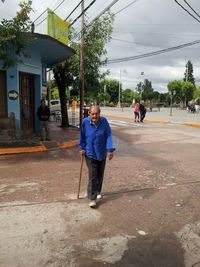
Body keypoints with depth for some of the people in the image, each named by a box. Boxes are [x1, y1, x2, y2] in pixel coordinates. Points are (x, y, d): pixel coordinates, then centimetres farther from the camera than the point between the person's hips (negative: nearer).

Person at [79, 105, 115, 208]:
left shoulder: (104, 121, -12)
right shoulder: (85, 122, -13)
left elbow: (109, 136, -10)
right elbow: (82, 136, -1)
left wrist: (110, 150, -15)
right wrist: (82, 148, -2)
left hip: (102, 153, 2)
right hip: (90, 154, -2)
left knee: (100, 175, 17)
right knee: (92, 177, -3)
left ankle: (98, 192, 39)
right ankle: (92, 198, 6)